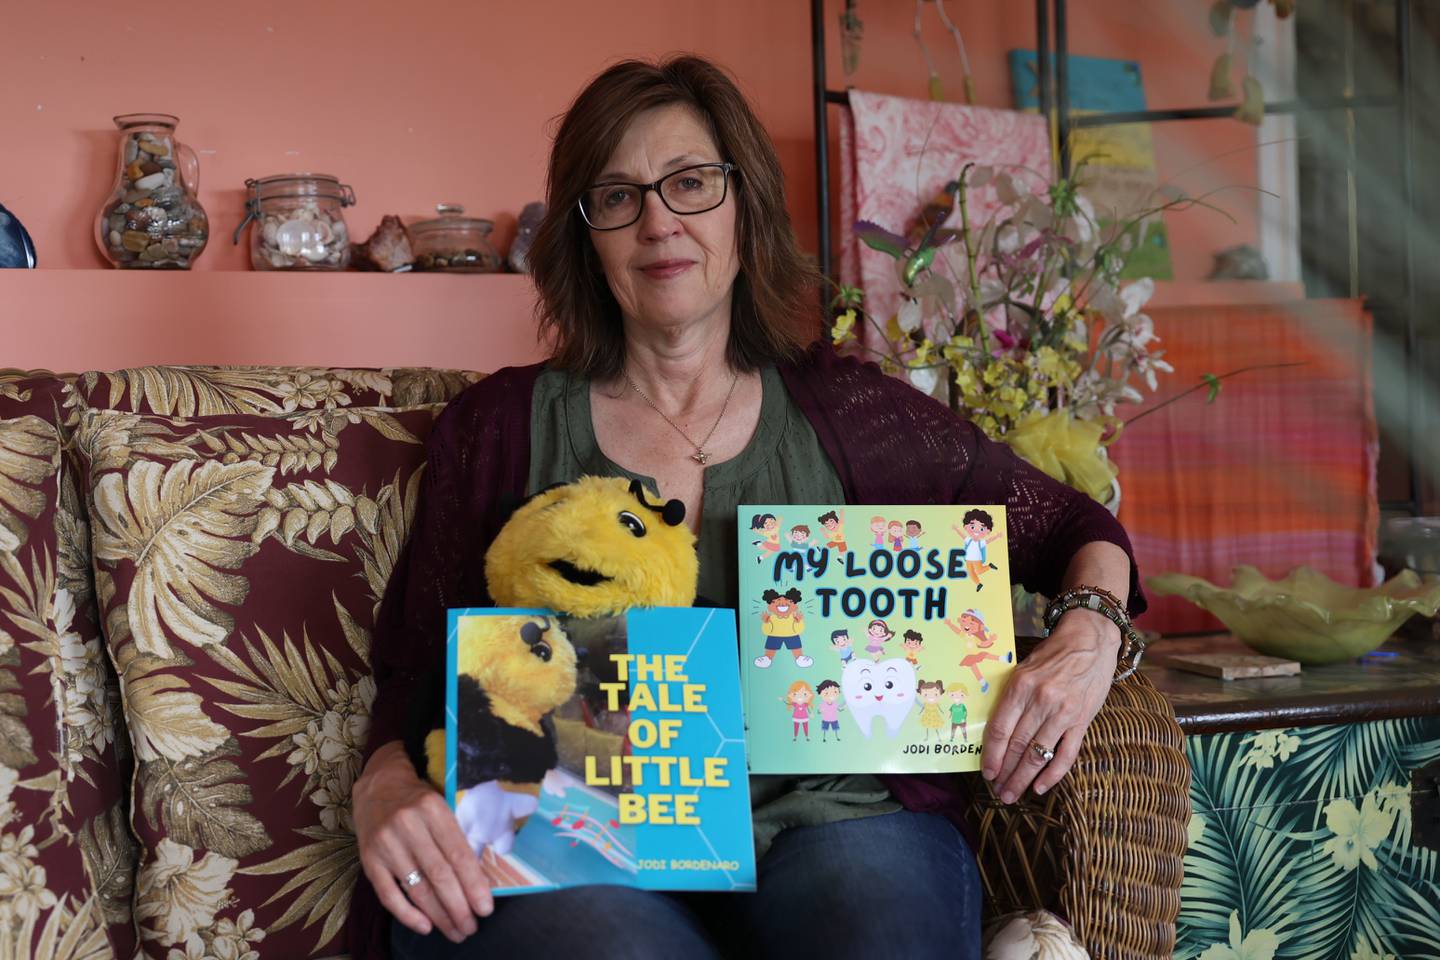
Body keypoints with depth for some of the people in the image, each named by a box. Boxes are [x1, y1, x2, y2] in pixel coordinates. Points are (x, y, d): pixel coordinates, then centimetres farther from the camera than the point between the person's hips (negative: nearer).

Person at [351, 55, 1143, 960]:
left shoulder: (845, 409, 11)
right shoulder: (499, 426, 10)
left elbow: (1073, 527, 17)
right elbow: (416, 674, 10)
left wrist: (1089, 636, -4)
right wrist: (386, 785, -12)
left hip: (827, 824, 2)